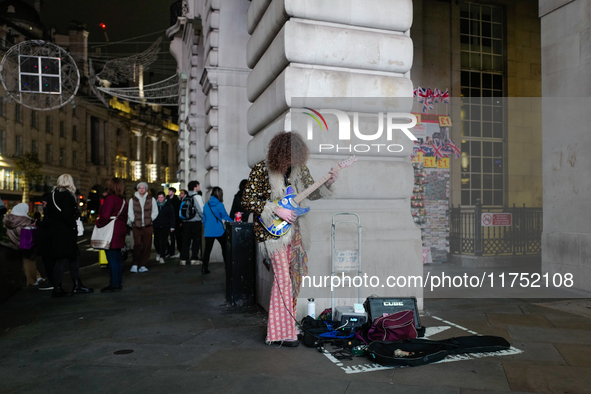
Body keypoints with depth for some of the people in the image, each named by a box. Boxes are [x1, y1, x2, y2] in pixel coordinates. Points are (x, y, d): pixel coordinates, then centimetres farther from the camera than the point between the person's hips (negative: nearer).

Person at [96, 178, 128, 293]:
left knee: (112, 258, -5)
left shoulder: (110, 198, -14)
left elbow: (105, 216, -20)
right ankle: (118, 283, 21)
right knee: (118, 257, 14)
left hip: (111, 232, -9)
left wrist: (98, 223, -3)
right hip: (121, 230, 9)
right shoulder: (123, 200, 13)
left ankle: (114, 284, -1)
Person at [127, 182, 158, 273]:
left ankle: (143, 265, 10)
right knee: (137, 245, -14)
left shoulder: (151, 199, 8)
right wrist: (133, 220, 0)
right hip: (136, 226, -1)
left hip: (148, 226, 1)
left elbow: (155, 212, 11)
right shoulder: (132, 200, 8)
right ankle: (135, 265, -3)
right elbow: (130, 212, 12)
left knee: (147, 246, 1)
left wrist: (150, 219, -1)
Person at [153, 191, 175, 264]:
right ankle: (158, 253, 31)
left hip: (165, 227, -2)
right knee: (156, 241, 4)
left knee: (163, 242, -4)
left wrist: (172, 227, -5)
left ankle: (161, 257, 2)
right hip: (156, 226, 2)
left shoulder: (169, 205, 0)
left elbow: (172, 217, 1)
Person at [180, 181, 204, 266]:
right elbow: (201, 210, -13)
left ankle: (183, 259, 9)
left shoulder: (185, 198, 10)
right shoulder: (197, 197, -10)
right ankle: (194, 259, 2)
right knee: (196, 241, 3)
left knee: (186, 241, 8)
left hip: (186, 222, 6)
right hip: (195, 222, -6)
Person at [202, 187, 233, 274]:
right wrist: (233, 222, 8)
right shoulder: (219, 205, -10)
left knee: (207, 249, 3)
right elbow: (225, 216, -5)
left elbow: (204, 219, 12)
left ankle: (204, 268, -1)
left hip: (208, 232, 4)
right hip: (219, 231, -4)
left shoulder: (206, 205, 5)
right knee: (225, 247, 13)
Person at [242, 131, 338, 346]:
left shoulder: (299, 168, 4)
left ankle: (290, 321, 28)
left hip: (294, 227, 6)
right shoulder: (261, 169, -12)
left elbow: (311, 193, 12)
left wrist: (328, 184, -8)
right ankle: (281, 332, 3)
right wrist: (276, 210, -19)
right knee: (283, 279, -8)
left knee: (296, 276, 11)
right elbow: (247, 200, -13)